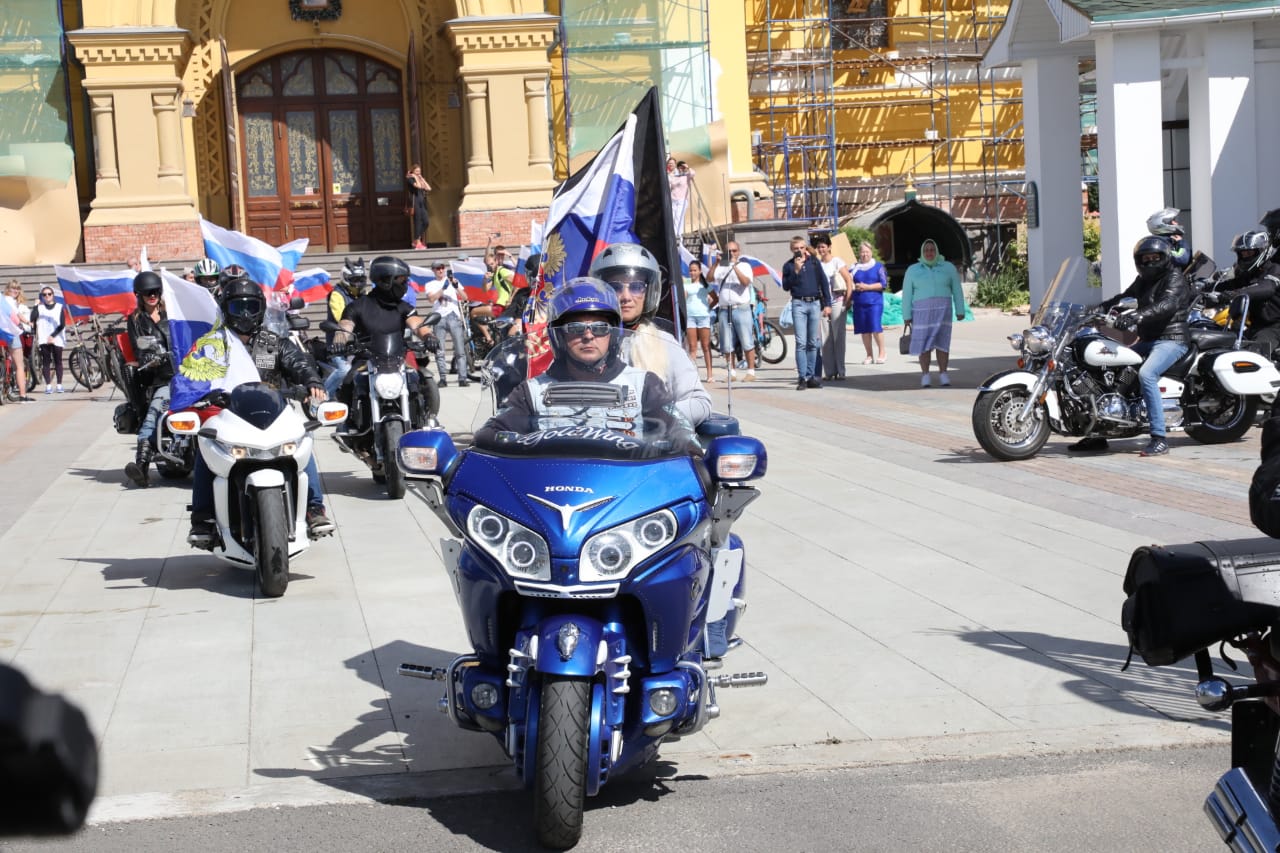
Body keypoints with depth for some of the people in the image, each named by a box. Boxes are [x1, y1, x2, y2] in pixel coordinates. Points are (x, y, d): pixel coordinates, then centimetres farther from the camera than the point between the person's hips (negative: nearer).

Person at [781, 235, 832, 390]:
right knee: (801, 343, -9)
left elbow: (824, 283, 11)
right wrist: (796, 271, -13)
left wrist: (827, 304, 5)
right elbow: (786, 286, -3)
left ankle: (811, 376, 9)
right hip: (799, 304, -2)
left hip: (815, 303, 2)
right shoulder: (789, 265, 6)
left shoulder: (814, 262, 10)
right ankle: (802, 378, -9)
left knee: (813, 343, 4)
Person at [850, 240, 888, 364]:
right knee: (864, 330, 3)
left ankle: (881, 353, 3)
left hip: (874, 302, -3)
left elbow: (884, 284, -2)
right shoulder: (855, 267, 11)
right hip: (859, 303, 3)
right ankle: (869, 355, 11)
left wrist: (867, 287, -9)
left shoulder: (878, 266, 4)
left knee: (876, 328, -10)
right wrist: (855, 287, -8)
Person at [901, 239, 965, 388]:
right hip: (922, 311, 0)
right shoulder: (912, 270, 6)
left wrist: (960, 311, 3)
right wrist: (906, 316, -2)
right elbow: (907, 294, 4)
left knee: (942, 342, -2)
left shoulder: (949, 267, 7)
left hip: (942, 310, 0)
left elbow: (957, 290, 8)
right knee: (924, 344, -3)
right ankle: (925, 376, 3)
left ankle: (943, 375, 4)